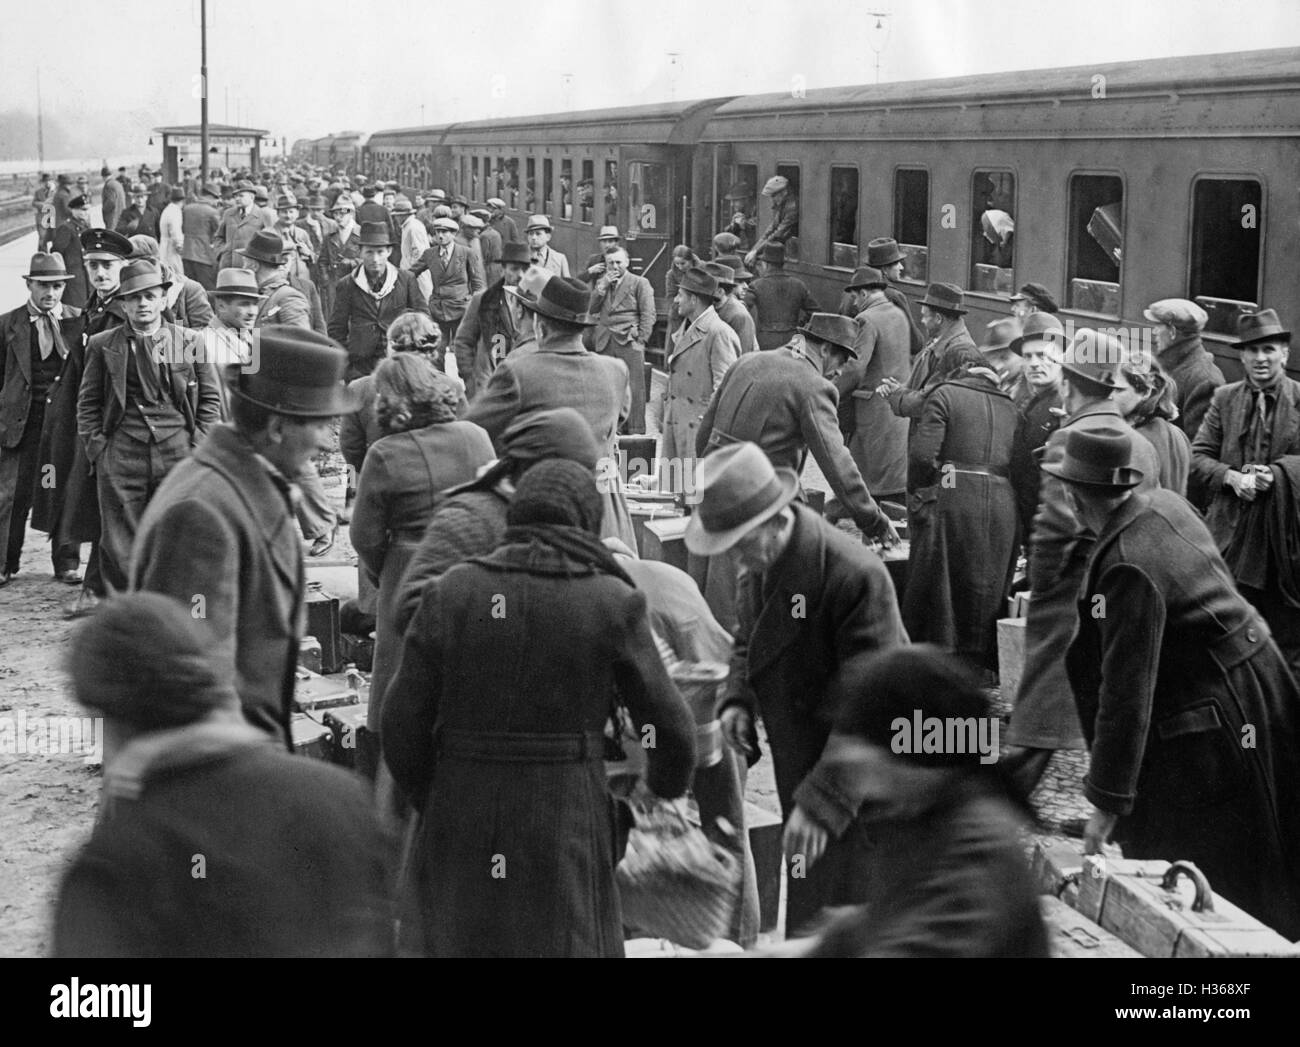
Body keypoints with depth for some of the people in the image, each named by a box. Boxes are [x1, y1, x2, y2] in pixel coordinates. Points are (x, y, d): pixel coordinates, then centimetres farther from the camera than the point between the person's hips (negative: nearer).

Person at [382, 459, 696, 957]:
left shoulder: (450, 593, -2)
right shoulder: (612, 603, -5)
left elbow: (403, 724, -2)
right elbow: (668, 726, 2)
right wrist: (666, 784, 23)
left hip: (460, 835, 2)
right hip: (563, 835, -2)